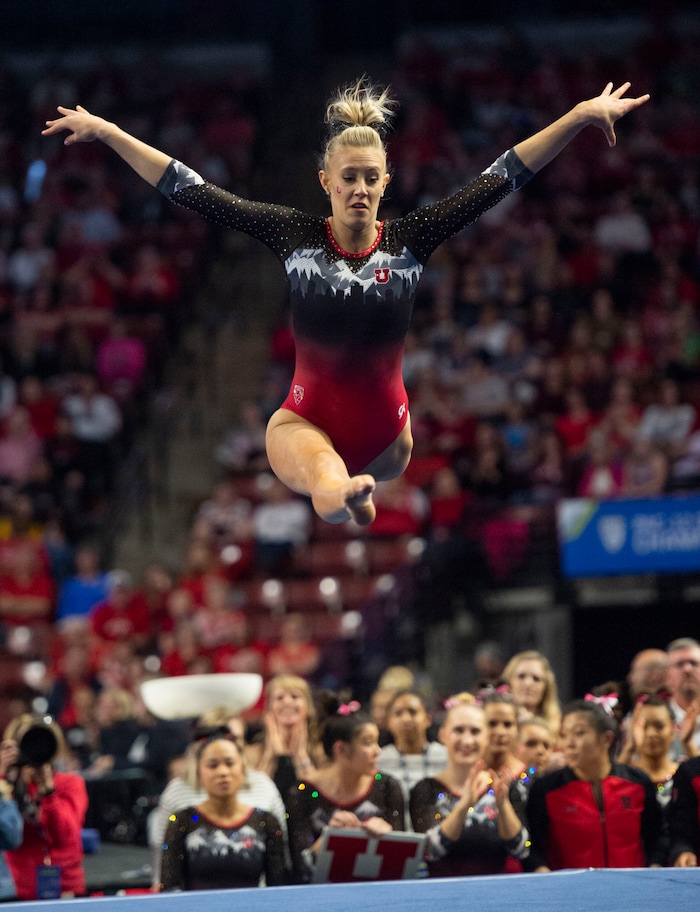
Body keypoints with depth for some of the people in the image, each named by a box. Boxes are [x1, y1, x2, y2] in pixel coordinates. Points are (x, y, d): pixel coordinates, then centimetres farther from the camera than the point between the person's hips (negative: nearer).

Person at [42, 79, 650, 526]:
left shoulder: (410, 240, -6)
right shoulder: (296, 235, -8)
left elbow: (502, 178, -7)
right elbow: (195, 192, -7)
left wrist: (582, 115, -10)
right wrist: (104, 133, -9)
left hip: (384, 429, 4)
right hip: (306, 422, -4)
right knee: (326, 480, -38)